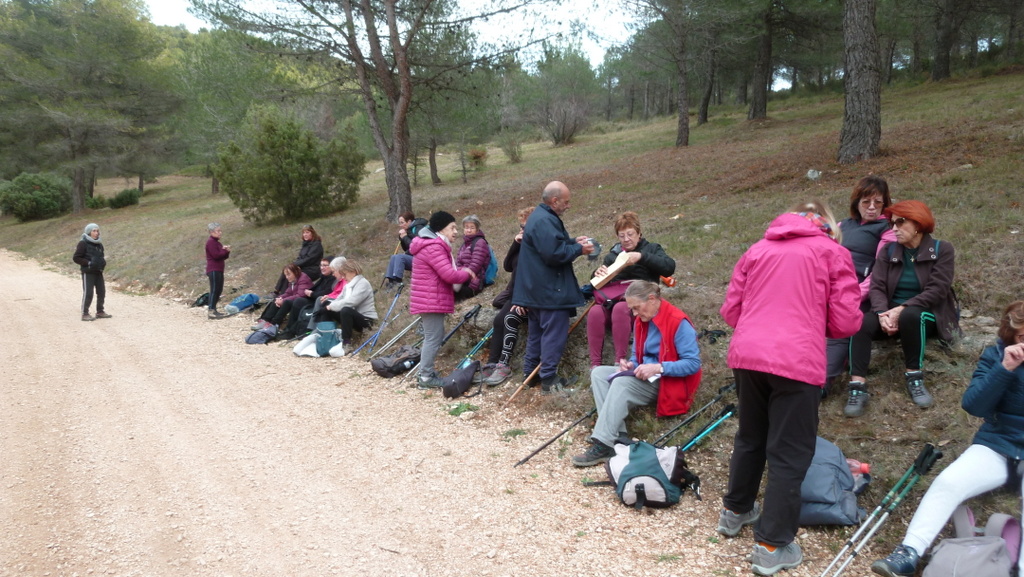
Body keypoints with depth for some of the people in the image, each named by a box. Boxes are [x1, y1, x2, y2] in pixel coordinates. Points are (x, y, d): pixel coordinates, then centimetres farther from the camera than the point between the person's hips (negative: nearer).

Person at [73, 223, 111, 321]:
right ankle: (85, 314, 1)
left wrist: (103, 262, 4)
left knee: (101, 292, 9)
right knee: (88, 293, -6)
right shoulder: (83, 243, -9)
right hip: (88, 272, -7)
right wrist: (88, 263, -20)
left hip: (98, 272, 7)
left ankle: (100, 311, 21)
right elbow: (75, 258, -11)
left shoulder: (99, 244, 12)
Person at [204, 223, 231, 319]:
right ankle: (210, 311, -11)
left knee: (219, 290, 12)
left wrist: (227, 251, -2)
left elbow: (223, 257, 18)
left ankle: (213, 309, 19)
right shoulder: (210, 242, -10)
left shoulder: (217, 242, 18)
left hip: (219, 270, 10)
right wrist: (225, 250, -7)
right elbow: (216, 255, -21)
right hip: (213, 270, -10)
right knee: (214, 290, -11)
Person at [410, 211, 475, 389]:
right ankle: (426, 378, -4)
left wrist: (461, 272, 3)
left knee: (433, 336, 18)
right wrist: (466, 273, -7)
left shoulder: (436, 246, 18)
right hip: (431, 301, -11)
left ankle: (427, 373, 25)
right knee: (433, 338, -8)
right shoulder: (433, 248, -18)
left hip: (434, 300, 11)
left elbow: (447, 273, 21)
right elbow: (450, 275, -25)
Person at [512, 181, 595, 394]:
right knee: (554, 334, -4)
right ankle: (549, 379, -1)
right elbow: (554, 254, -26)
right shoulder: (545, 221, -21)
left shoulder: (540, 216, 15)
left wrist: (573, 241, 11)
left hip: (536, 289, 11)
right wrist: (579, 249, -13)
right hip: (550, 291, -11)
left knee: (537, 332, 17)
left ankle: (530, 373, 25)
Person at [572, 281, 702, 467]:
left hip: (669, 382, -9)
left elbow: (693, 363, -20)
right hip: (644, 376, 9)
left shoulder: (679, 323, -17)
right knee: (598, 373, -9)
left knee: (622, 383, -32)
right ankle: (617, 436, -23)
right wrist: (631, 364, -5)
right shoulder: (643, 321, 7)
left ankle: (603, 445, -34)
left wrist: (658, 368, -29)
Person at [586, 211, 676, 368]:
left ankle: (620, 361, -32)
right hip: (611, 301, 3)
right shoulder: (613, 254, 26)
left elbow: (669, 267, -5)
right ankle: (595, 364, -31)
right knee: (595, 312, -31)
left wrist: (642, 257, -16)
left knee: (620, 308, -37)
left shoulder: (651, 249, 15)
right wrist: (598, 274, -1)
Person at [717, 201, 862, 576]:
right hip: (796, 361, -4)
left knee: (750, 437, 23)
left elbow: (730, 311, 15)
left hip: (746, 355, 5)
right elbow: (847, 322, 3)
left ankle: (735, 512, 39)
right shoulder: (832, 252, 8)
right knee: (789, 453, 6)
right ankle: (773, 547, 12)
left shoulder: (758, 249, 18)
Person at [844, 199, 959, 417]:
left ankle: (914, 377, -23)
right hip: (892, 313, 3)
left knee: (910, 316, -39)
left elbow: (937, 290, -14)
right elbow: (876, 287, -4)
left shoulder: (942, 250, -2)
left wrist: (902, 309, -26)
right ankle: (858, 387, -39)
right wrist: (883, 313, -25)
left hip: (926, 315, -3)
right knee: (860, 324, -29)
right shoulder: (888, 251, 8)